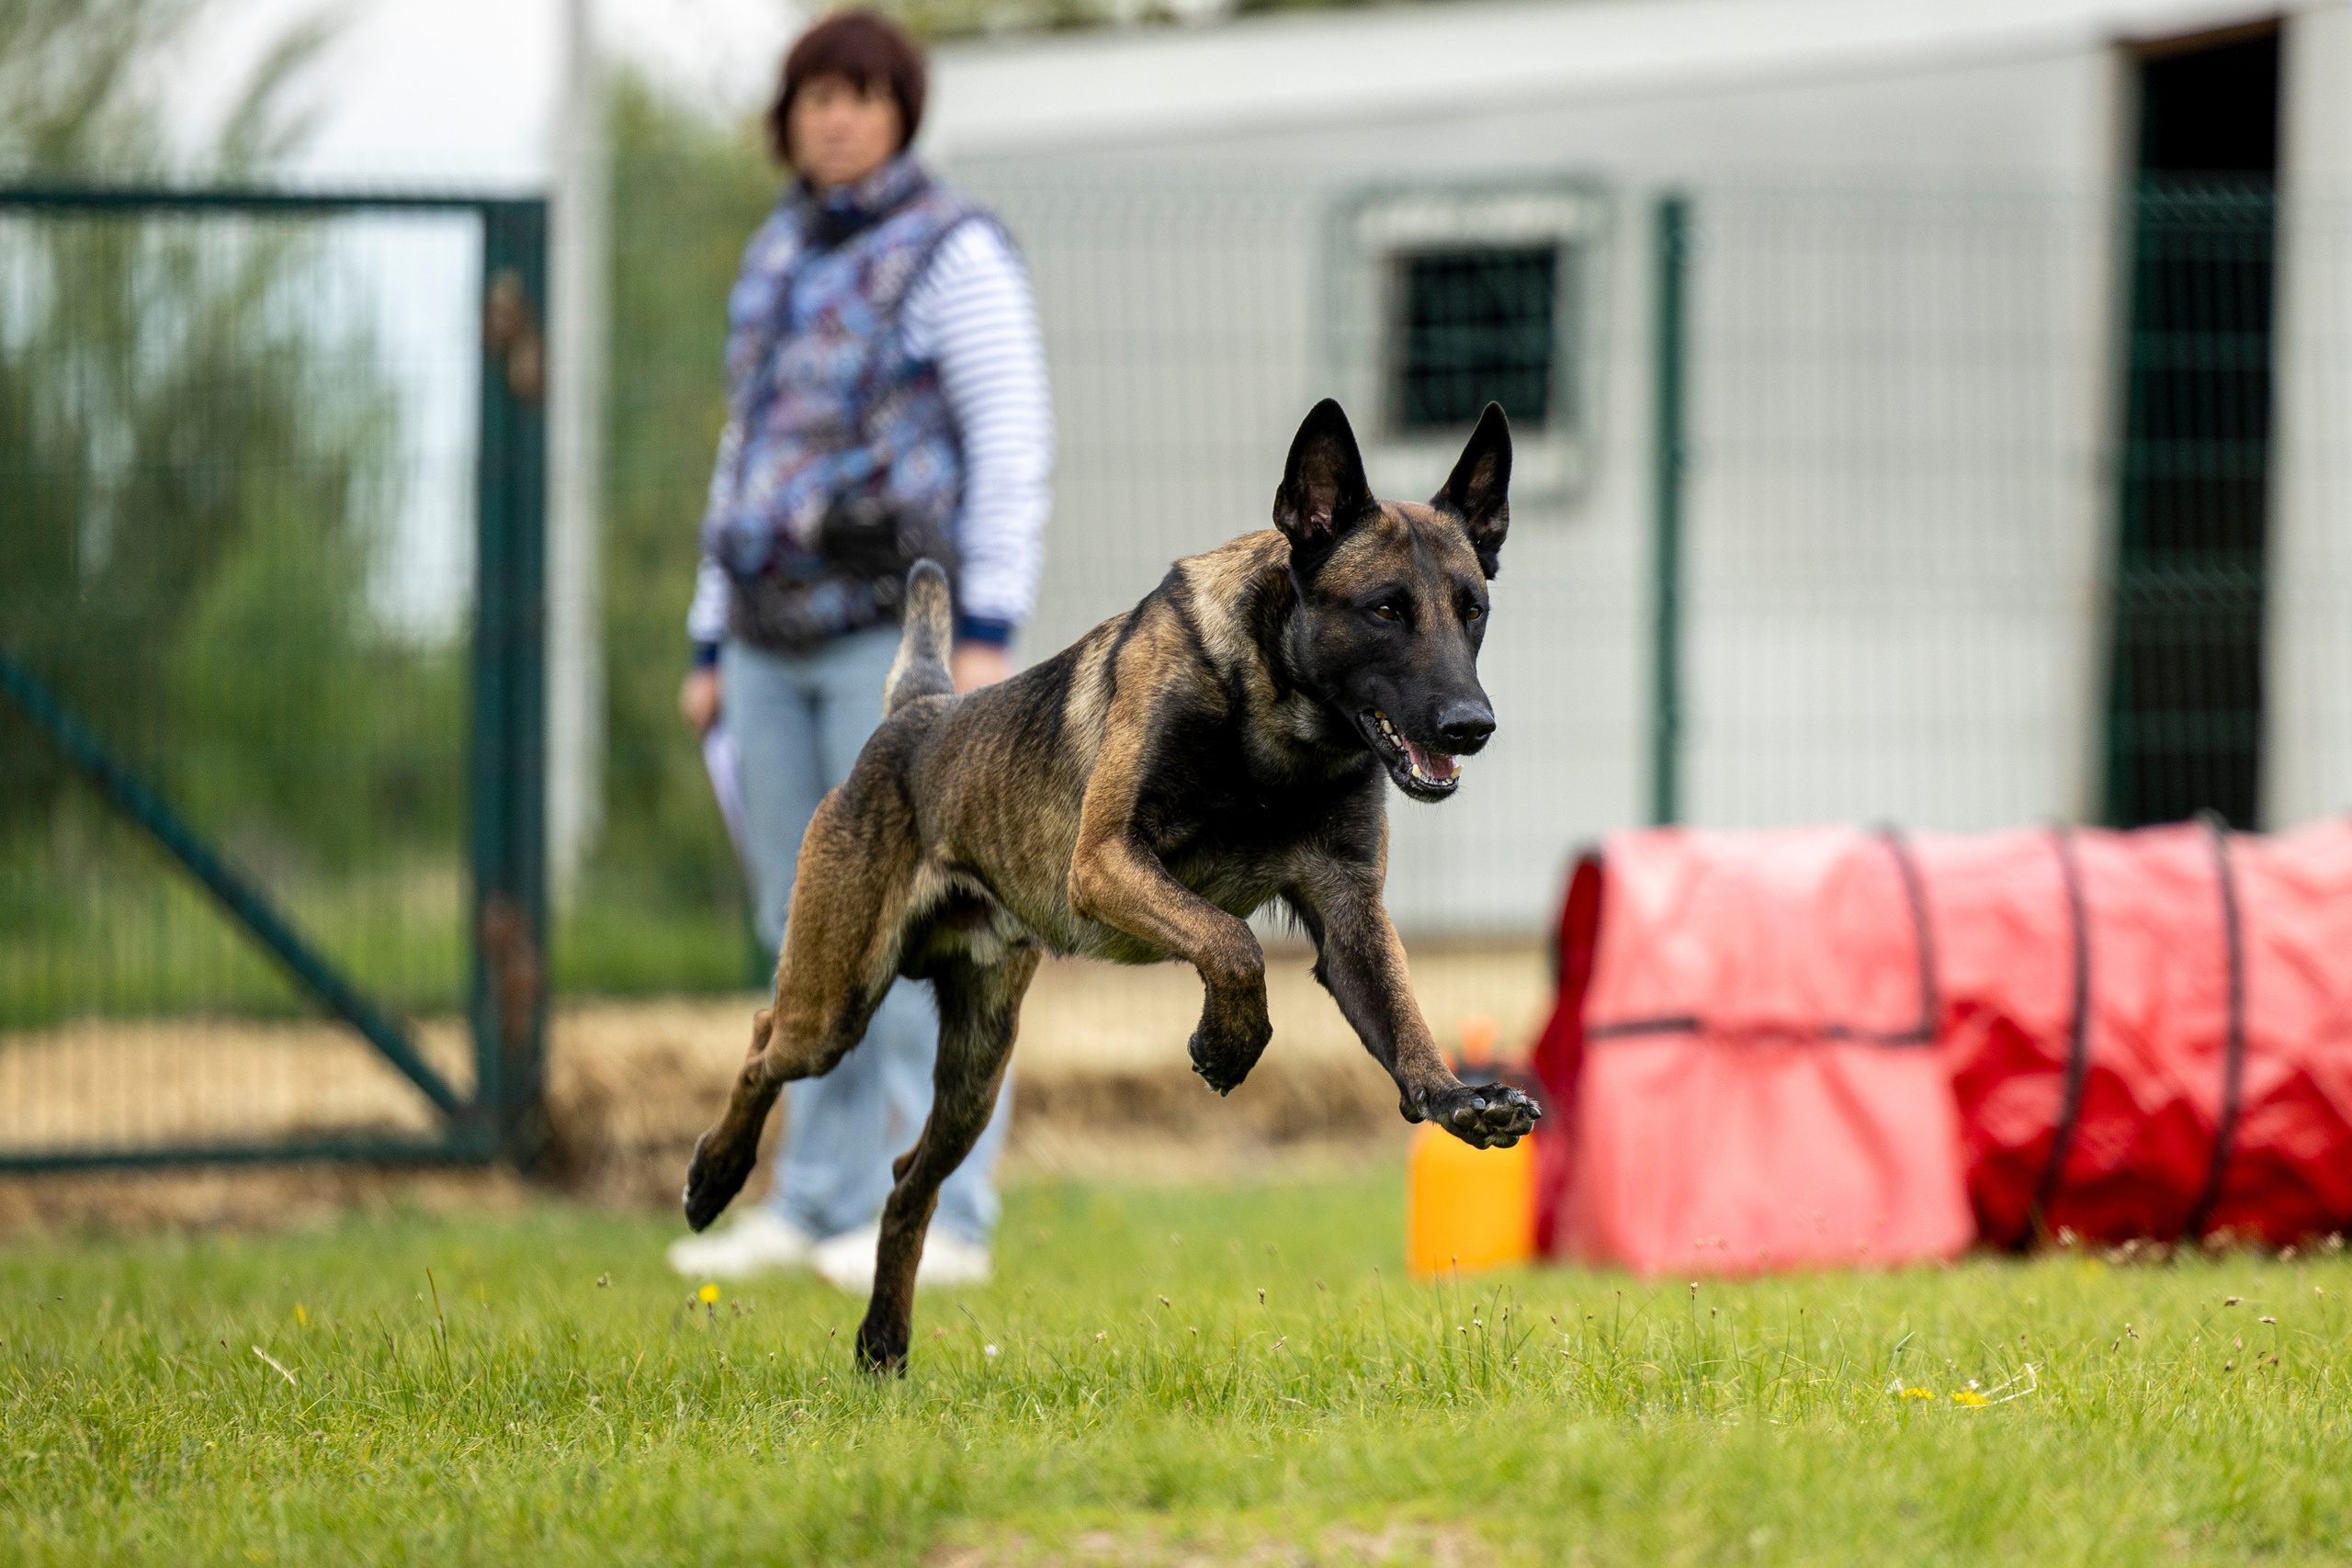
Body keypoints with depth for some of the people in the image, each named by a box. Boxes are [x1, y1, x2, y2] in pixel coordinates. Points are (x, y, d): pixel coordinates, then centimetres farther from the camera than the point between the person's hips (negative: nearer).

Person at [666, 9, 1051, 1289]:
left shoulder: (951, 251, -5)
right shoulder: (778, 261, 17)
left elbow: (1014, 447, -10)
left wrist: (988, 633, -17)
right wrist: (712, 645, 18)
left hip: (900, 629, -7)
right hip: (780, 641, 7)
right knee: (811, 929, 8)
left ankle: (946, 1220, -8)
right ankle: (819, 1207, 13)